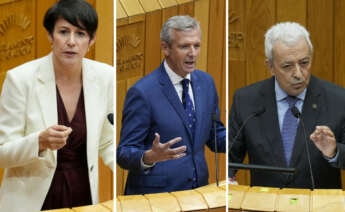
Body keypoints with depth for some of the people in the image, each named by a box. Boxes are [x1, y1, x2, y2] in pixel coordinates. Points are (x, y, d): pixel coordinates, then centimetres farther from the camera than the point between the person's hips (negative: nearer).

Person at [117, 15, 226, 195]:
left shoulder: (206, 81, 4)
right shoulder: (142, 92, -16)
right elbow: (124, 154, -14)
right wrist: (149, 157, -34)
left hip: (198, 190, 6)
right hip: (155, 194, -6)